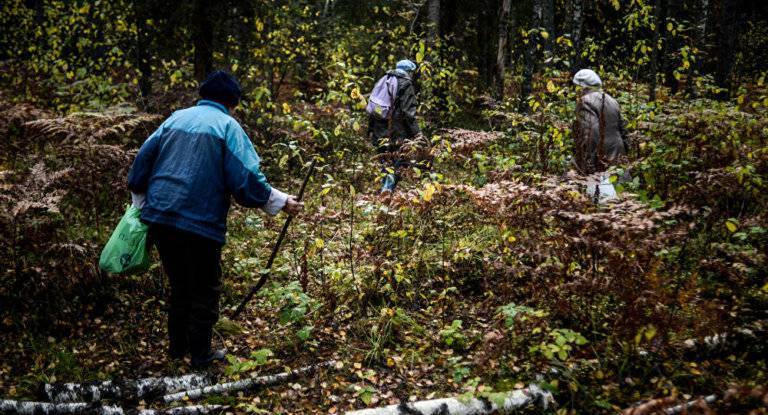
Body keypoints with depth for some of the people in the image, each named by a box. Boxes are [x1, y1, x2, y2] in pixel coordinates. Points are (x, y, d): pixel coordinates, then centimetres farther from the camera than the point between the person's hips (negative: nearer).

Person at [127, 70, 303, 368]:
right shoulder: (227, 126, -4)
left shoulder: (176, 118, 11)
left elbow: (142, 160, 13)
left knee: (179, 285, 22)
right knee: (205, 291, 12)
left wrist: (141, 204, 25)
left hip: (159, 219, 6)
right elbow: (246, 179, -13)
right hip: (200, 223, -5)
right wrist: (282, 202, -2)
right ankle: (201, 355, 19)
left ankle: (178, 347, 32)